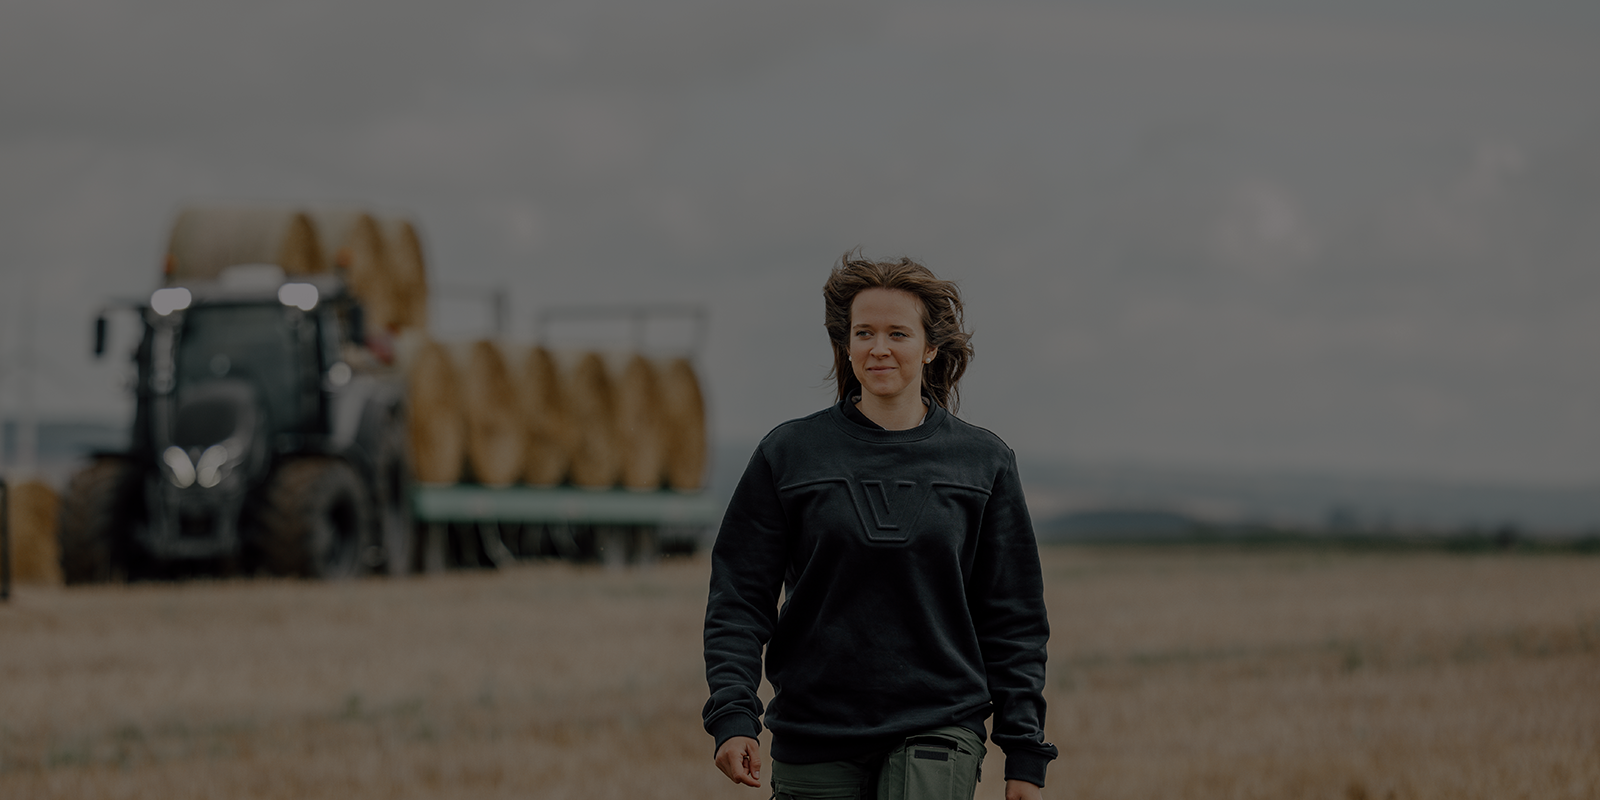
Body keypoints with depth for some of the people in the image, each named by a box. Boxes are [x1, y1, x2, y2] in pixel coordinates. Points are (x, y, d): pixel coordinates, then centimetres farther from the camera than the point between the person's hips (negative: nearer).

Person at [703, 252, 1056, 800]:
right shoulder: (789, 454, 3)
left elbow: (1013, 619, 8)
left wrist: (1025, 755, 3)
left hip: (938, 732, -1)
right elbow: (739, 599, 3)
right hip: (815, 741, 1)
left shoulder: (983, 462, 6)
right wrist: (732, 716, -11)